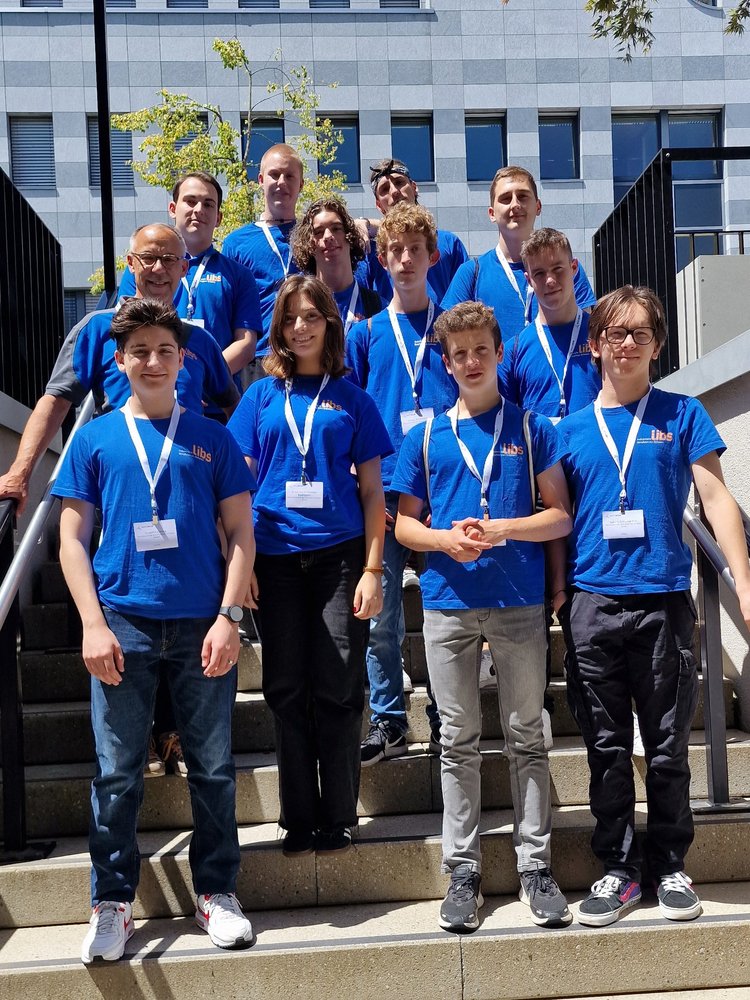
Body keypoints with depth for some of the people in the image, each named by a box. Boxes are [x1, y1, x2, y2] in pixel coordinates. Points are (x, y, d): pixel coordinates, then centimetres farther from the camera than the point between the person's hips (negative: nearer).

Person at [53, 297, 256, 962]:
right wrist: (94, 623, -5)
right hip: (122, 625, 0)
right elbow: (72, 539, 6)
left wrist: (228, 617, -5)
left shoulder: (212, 438, 8)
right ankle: (113, 903, 19)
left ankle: (216, 893, 22)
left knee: (213, 769, 6)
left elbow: (241, 534, 6)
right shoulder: (95, 440, 8)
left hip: (202, 625, 0)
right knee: (117, 773, 4)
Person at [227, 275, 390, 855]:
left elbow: (372, 490, 5)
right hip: (277, 559, 2)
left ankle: (338, 817, 13)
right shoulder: (262, 397, 11)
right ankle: (300, 818, 17)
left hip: (339, 556, -1)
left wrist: (372, 570, -3)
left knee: (338, 690, 0)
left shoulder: (351, 399, 8)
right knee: (287, 691, 5)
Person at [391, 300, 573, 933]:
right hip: (449, 602, 1)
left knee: (527, 737, 6)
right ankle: (463, 870, 16)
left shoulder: (532, 428, 5)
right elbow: (404, 524, 10)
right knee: (459, 742, 7)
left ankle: (535, 866, 16)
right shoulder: (427, 436, 8)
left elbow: (561, 516, 2)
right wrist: (446, 539, -11)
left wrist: (501, 529, -14)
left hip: (520, 601, -1)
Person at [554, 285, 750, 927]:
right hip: (592, 602, 1)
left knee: (668, 745, 7)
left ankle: (671, 866, 21)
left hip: (664, 600, -1)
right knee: (607, 746, 8)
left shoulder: (681, 415, 6)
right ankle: (618, 868, 20)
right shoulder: (571, 429, 9)